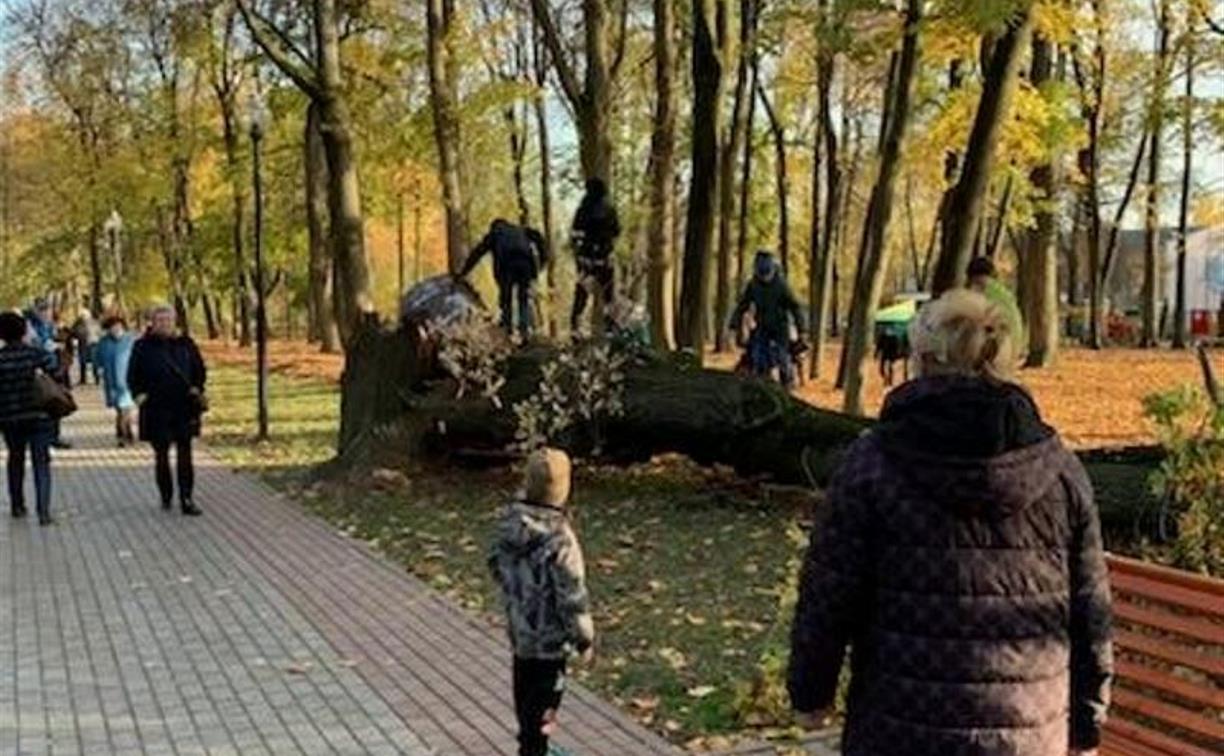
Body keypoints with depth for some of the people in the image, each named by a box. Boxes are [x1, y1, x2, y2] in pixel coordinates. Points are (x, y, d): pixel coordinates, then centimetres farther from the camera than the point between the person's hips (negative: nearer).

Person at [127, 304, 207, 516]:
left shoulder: (185, 344, 6)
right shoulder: (143, 347, 1)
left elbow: (199, 369, 16)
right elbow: (133, 375, 7)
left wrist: (197, 388, 3)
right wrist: (139, 394, -6)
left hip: (183, 406, 1)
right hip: (156, 409, -1)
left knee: (184, 454, -2)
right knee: (161, 454, 8)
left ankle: (186, 499, -1)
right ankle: (166, 497, 22)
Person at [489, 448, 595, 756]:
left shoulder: (509, 521, -7)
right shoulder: (558, 538, -29)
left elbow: (496, 564, 9)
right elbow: (572, 596, -23)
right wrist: (584, 638, -9)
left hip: (519, 628, 8)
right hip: (550, 636, -8)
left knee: (526, 693, 25)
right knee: (543, 700, 8)